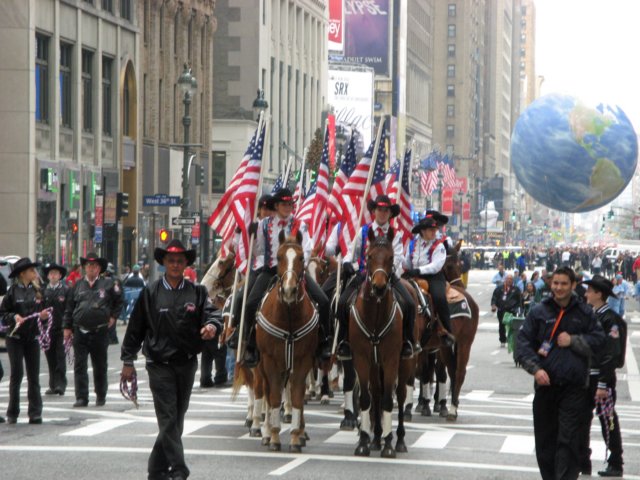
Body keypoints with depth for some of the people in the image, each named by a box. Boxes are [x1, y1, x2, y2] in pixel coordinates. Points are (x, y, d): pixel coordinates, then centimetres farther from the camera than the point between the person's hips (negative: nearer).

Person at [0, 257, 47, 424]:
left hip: (32, 337, 3)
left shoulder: (37, 290, 7)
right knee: (16, 374, -2)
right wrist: (14, 317, -20)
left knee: (34, 376, 1)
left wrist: (43, 315, -4)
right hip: (15, 337, -3)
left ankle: (35, 413, 3)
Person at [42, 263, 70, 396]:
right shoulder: (44, 291, 9)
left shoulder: (66, 290, 0)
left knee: (60, 357, -7)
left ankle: (60, 384, -7)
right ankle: (53, 385, 13)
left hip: (61, 329, -4)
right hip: (48, 329, 4)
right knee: (50, 358, 7)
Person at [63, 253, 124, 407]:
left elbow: (119, 301, 12)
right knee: (79, 366, -4)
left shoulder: (108, 284, 2)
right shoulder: (78, 285, 7)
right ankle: (81, 397, -2)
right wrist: (67, 327, 6)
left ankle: (101, 396, 22)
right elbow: (69, 307, 10)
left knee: (100, 366, 9)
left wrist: (113, 316, 3)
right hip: (80, 331, 1)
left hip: (100, 331, -1)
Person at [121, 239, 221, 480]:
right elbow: (135, 327, 3)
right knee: (169, 418, -8)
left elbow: (211, 311, -8)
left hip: (187, 363, 3)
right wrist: (128, 361, 3)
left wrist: (212, 325, -32)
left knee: (177, 417, 13)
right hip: (160, 365, -3)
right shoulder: (150, 293, -1)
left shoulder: (197, 292, 4)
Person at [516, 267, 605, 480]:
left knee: (568, 439, -8)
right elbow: (523, 342, 1)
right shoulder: (538, 312, 5)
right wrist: (535, 368, -12)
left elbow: (598, 340, 5)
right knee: (545, 438, 10)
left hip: (574, 387, -2)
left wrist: (573, 341, -9)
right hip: (545, 383, 2)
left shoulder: (584, 313, 6)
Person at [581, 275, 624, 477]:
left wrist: (603, 384, -21)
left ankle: (615, 464, 10)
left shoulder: (609, 318, -15)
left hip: (602, 379, -8)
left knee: (608, 422, 0)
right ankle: (583, 462, 20)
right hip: (586, 377, 8)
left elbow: (612, 354, -19)